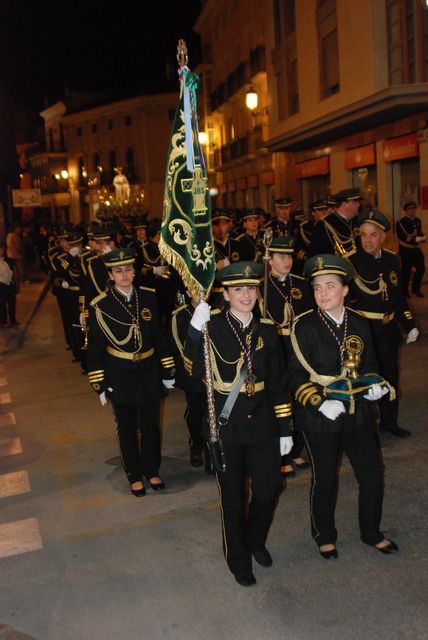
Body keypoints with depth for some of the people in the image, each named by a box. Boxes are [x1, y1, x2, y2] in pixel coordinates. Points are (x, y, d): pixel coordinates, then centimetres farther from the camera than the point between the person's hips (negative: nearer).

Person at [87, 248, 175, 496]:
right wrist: (100, 385, -4)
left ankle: (152, 471, 34)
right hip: (120, 375, -2)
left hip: (149, 372, 2)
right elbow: (95, 348, -5)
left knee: (151, 425, 14)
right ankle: (135, 476, 30)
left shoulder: (149, 296, -3)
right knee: (127, 429, 12)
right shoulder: (100, 306, -11)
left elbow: (160, 336, 4)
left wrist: (168, 371, 6)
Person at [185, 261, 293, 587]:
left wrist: (285, 429, 5)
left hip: (261, 423, 3)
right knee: (233, 496, 11)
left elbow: (278, 383, 5)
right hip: (225, 424, -3)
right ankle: (239, 560, 33)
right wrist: (195, 330, -34)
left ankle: (256, 540, 43)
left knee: (268, 489, 12)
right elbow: (194, 371, -22)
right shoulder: (212, 325, -10)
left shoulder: (267, 330, 1)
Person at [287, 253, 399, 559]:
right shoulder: (305, 326, -12)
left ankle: (372, 532, 37)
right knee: (325, 480, 12)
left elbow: (369, 365, 14)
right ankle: (325, 536, 36)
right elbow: (297, 375, -11)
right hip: (320, 417, -4)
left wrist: (375, 385, -6)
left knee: (372, 476, 12)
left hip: (357, 413, 4)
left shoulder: (360, 324, 2)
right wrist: (319, 403, -23)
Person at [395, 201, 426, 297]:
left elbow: (420, 232, 19)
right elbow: (402, 237, -21)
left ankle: (415, 289, 21)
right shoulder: (401, 223, -11)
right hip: (406, 250, -6)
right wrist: (416, 239, -26)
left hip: (416, 249, 6)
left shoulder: (417, 221, 9)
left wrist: (422, 237, -6)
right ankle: (404, 291, 16)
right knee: (406, 271, 1)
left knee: (421, 268, 5)